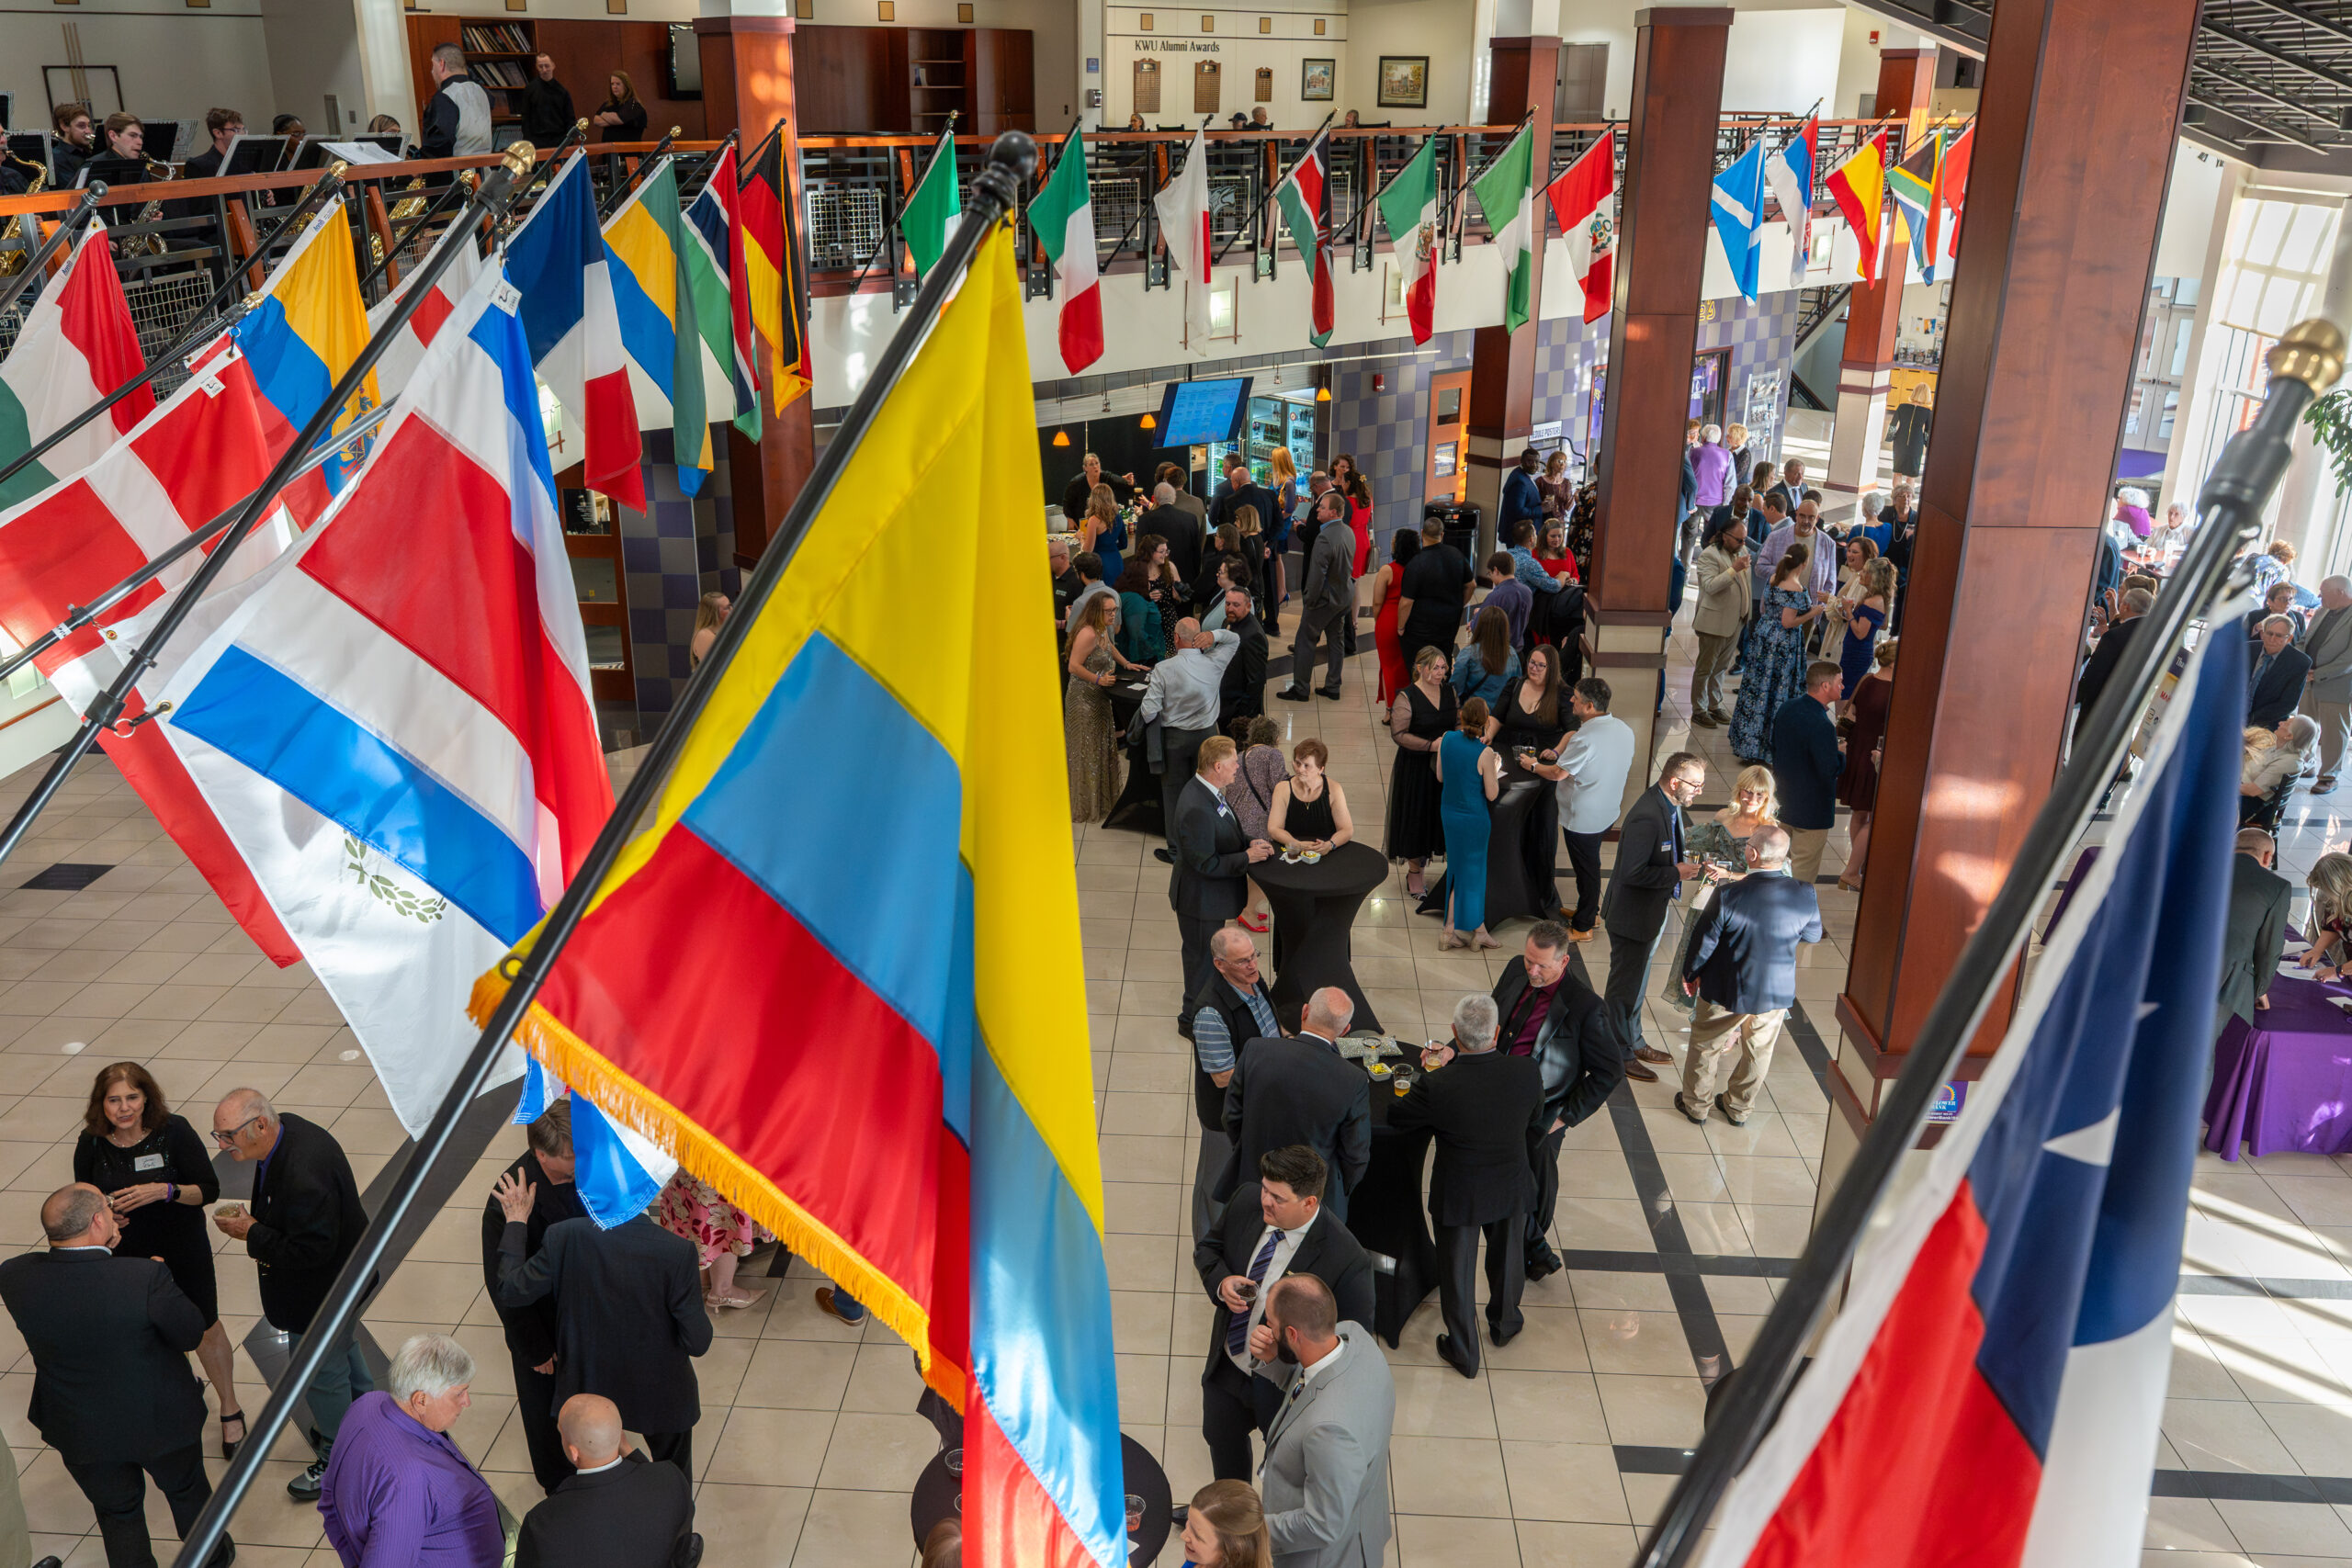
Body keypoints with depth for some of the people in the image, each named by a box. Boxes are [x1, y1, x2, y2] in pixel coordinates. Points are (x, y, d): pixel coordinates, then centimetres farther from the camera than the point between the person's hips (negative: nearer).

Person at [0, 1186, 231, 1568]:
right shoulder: (146, 1278, -35)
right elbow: (191, 1335, -19)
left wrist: (101, 1246, -1)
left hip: (80, 1432, 2)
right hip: (162, 1420, -2)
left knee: (118, 1513, 26)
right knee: (188, 1492, 27)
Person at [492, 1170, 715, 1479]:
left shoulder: (564, 1238, -25)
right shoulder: (677, 1252, -30)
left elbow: (510, 1291, -9)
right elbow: (697, 1342, -23)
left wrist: (516, 1222, 1)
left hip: (589, 1384, 2)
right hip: (660, 1394, -2)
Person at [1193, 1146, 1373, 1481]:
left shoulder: (1347, 1259, -34)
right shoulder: (1247, 1200, -18)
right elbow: (1208, 1246, 2)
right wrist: (1220, 1281, -20)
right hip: (1226, 1368, 6)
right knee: (1222, 1441, 32)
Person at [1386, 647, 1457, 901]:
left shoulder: (1449, 691, 5)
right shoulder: (1407, 697, -13)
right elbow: (1398, 734, -16)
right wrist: (1431, 745, -22)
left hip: (1445, 765, 4)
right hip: (1415, 767, -4)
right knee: (1416, 816, 4)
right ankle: (1414, 871, 19)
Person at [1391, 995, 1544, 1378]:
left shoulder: (1437, 1087, -33)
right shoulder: (1527, 1071, -24)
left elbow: (1392, 1120, -14)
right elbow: (1535, 1128, -4)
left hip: (1458, 1196, -3)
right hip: (1512, 1188, 3)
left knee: (1457, 1271, 20)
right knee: (1507, 1257, 29)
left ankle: (1463, 1353, 39)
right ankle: (1505, 1324, 56)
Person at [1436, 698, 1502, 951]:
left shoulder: (1446, 740, -8)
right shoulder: (1484, 753, -23)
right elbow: (1492, 794, -15)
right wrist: (1495, 769, 2)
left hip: (1449, 813, 6)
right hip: (1474, 818, -6)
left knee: (1459, 870, 16)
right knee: (1469, 872, 11)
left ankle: (1477, 929, 25)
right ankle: (1451, 931, 21)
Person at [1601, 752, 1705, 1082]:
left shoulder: (1669, 806, 0)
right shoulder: (1647, 817, -31)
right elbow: (1631, 872, -30)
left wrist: (1684, 858, 1)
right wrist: (1676, 873, -24)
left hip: (1651, 911, 10)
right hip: (1632, 915, -10)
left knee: (1636, 981, 25)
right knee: (1625, 984, 8)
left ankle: (1633, 1041, 42)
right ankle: (1619, 1053, 23)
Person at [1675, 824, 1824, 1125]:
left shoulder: (1729, 895, -27)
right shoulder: (1805, 894, -18)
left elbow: (1704, 942, -16)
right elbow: (1813, 935, 1)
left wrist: (1690, 973, 3)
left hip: (1727, 993, -3)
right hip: (1778, 993, 3)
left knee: (1705, 1047, 21)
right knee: (1758, 1052, 25)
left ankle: (1696, 1106, 38)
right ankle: (1740, 1109, 43)